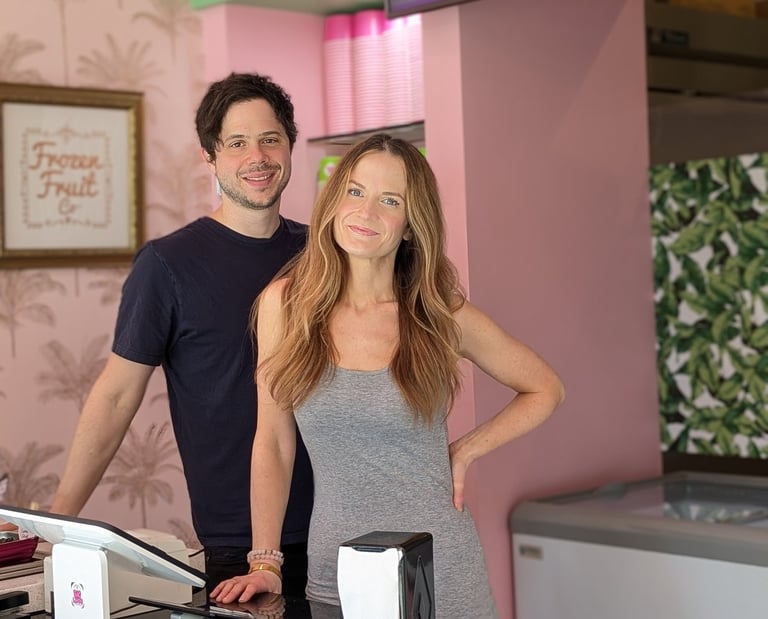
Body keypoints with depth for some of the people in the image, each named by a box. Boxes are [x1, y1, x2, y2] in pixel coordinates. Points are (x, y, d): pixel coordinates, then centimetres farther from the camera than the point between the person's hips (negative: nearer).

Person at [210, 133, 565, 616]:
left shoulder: (442, 316, -6)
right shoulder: (286, 303, -4)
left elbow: (545, 391, 7)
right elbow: (273, 445, 1)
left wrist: (465, 452, -3)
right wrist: (265, 562, -4)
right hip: (332, 574, 1)